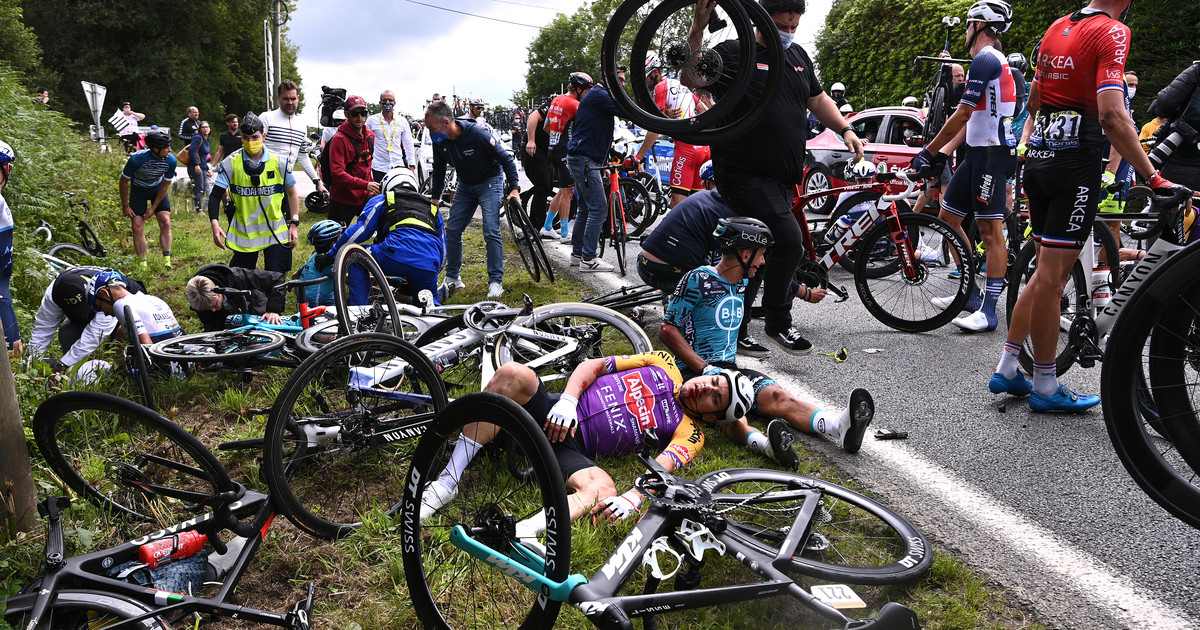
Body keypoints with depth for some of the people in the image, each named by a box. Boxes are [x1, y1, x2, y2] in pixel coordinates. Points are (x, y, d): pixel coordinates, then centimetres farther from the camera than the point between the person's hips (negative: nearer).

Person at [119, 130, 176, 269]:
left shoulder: (171, 161, -24)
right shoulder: (136, 159, -32)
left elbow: (165, 185, -10)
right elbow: (124, 182, -15)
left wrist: (153, 207, -9)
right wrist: (125, 206, -10)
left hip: (157, 188, 2)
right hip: (138, 189, -2)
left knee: (165, 223, -11)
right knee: (138, 226, -8)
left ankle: (167, 261, -7)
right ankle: (143, 264, -1)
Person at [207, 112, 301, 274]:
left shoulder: (279, 162, -4)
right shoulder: (230, 163, -5)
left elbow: (292, 193, 6)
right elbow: (215, 196, -4)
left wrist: (294, 224, 0)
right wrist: (214, 224, -20)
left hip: (276, 233, 0)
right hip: (243, 233, 1)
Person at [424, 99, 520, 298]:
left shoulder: (477, 134, -29)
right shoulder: (440, 142, -11)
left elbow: (506, 159, -20)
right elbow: (439, 170, 9)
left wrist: (514, 188, -25)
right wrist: (434, 197, 9)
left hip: (489, 182, -6)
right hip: (465, 185, 6)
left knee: (491, 232, -16)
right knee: (452, 230, 2)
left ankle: (496, 281, -7)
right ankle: (453, 278, 14)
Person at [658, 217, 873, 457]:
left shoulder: (741, 283, 15)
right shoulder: (698, 280, -10)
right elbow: (667, 330, -13)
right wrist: (705, 368, -19)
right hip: (694, 370, -6)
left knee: (777, 396, -24)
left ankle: (839, 426, -48)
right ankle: (765, 443, -66)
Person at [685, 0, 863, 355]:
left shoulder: (798, 56, 17)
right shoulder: (733, 54, -5)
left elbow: (818, 99, 27)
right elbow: (690, 79, -20)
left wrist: (845, 130, 13)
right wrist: (697, 29, -32)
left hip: (782, 178, 8)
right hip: (745, 175, -8)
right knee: (789, 241, -20)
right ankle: (778, 324, -3)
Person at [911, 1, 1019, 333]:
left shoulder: (986, 59, -12)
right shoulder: (993, 61, 22)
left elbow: (962, 115, -17)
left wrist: (929, 151, -11)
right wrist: (943, 150, 16)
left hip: (992, 153, -11)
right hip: (978, 152, 11)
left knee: (990, 230, -10)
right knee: (948, 217, 11)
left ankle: (989, 310, -7)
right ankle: (970, 293, 18)